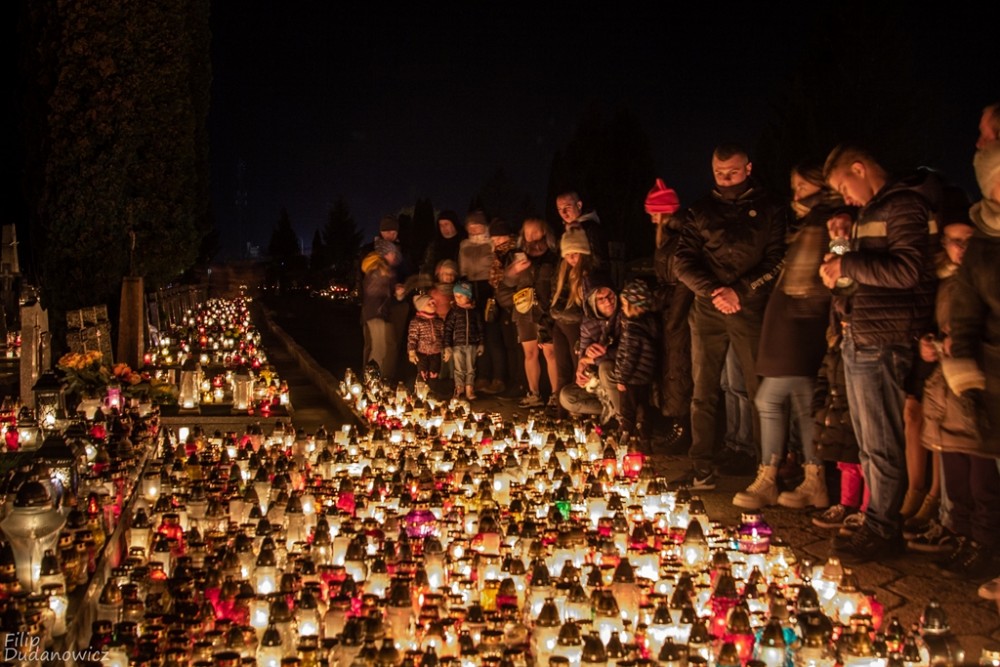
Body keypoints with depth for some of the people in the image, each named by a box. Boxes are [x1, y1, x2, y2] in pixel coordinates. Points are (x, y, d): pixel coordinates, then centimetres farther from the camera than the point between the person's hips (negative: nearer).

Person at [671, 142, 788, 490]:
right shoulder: (699, 210, 12)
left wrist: (740, 291, -13)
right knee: (702, 393, 3)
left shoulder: (769, 209, 6)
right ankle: (701, 470, 10)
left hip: (751, 308, -2)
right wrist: (713, 290, -11)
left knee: (761, 392, -3)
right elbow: (683, 261, 5)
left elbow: (776, 261, -1)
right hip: (708, 311, 3)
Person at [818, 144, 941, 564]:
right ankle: (874, 518, 24)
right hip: (858, 339, 10)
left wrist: (846, 266, -18)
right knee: (867, 442, 15)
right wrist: (846, 236, 13)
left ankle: (882, 530, 5)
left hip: (881, 341, -10)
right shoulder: (873, 211, 21)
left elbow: (907, 269, -23)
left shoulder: (905, 205, -10)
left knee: (880, 444, -3)